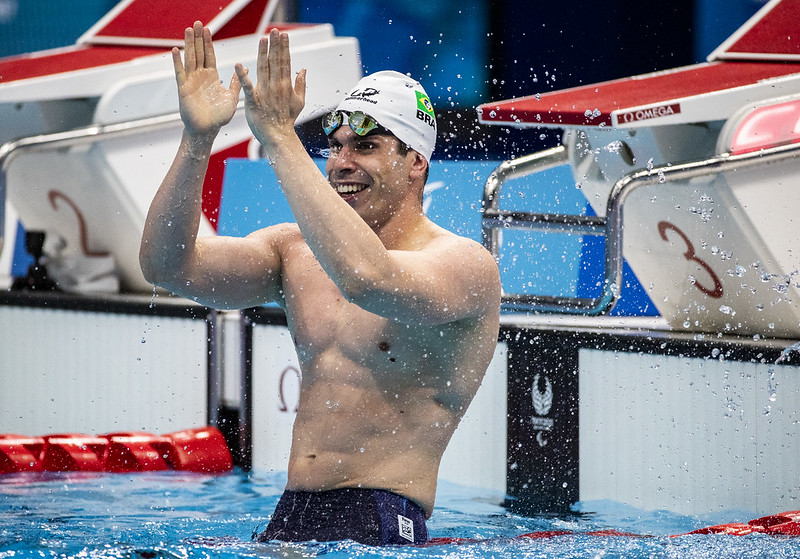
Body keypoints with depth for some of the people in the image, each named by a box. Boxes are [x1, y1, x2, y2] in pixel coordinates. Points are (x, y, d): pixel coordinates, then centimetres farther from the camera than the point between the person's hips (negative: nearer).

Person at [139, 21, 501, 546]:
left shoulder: (465, 264, -6)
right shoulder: (296, 252, 13)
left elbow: (366, 278, -28)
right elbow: (166, 265, 3)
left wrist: (280, 139, -25)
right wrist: (197, 140, -11)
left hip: (381, 527, -6)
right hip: (288, 521, 6)